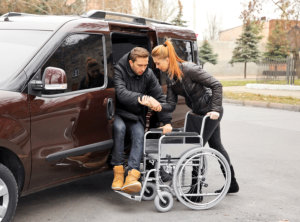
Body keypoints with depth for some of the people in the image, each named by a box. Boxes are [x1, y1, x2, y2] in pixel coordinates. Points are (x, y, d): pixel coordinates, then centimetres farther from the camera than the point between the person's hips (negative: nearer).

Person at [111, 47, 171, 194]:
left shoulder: (148, 75, 0)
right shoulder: (118, 71, -14)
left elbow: (160, 96, 3)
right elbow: (121, 94, -30)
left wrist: (166, 121, -4)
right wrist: (146, 99, -43)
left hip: (136, 117, 3)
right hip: (118, 113, -3)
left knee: (139, 135, -27)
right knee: (119, 128, -35)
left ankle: (132, 175, -41)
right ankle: (118, 172, -29)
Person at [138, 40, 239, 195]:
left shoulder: (189, 69, -24)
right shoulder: (170, 78, 1)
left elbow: (216, 85, -22)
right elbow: (171, 104, -3)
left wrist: (215, 109, -24)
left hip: (211, 112, -9)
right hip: (200, 113, 9)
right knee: (216, 146, 17)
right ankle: (232, 184, 30)